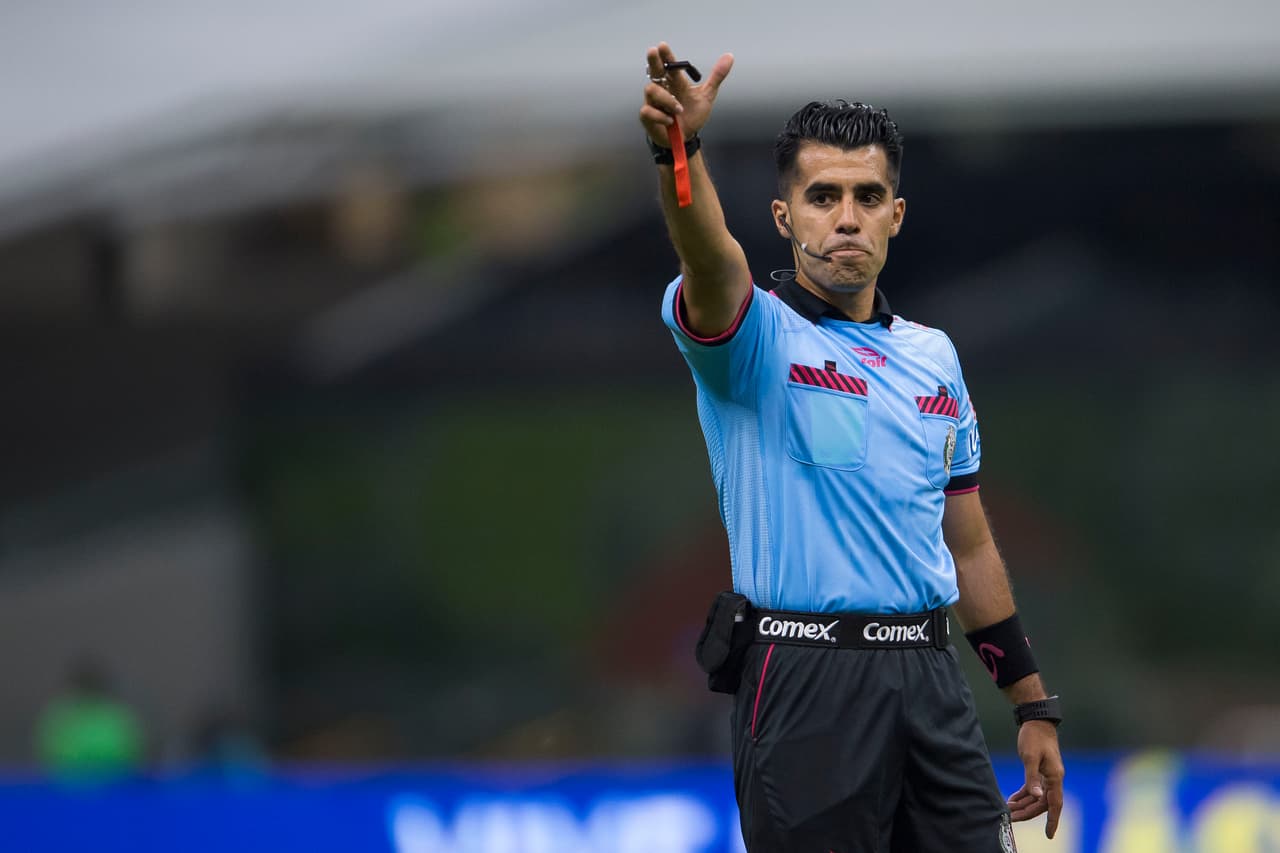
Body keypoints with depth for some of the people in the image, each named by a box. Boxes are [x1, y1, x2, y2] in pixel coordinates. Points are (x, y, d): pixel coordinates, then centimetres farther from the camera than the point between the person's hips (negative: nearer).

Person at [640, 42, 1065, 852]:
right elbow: (713, 264, -27)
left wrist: (1034, 705, 17)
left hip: (932, 683, 5)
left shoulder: (934, 358, 15)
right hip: (806, 685, -5)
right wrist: (681, 151, -48)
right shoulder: (757, 338, -2)